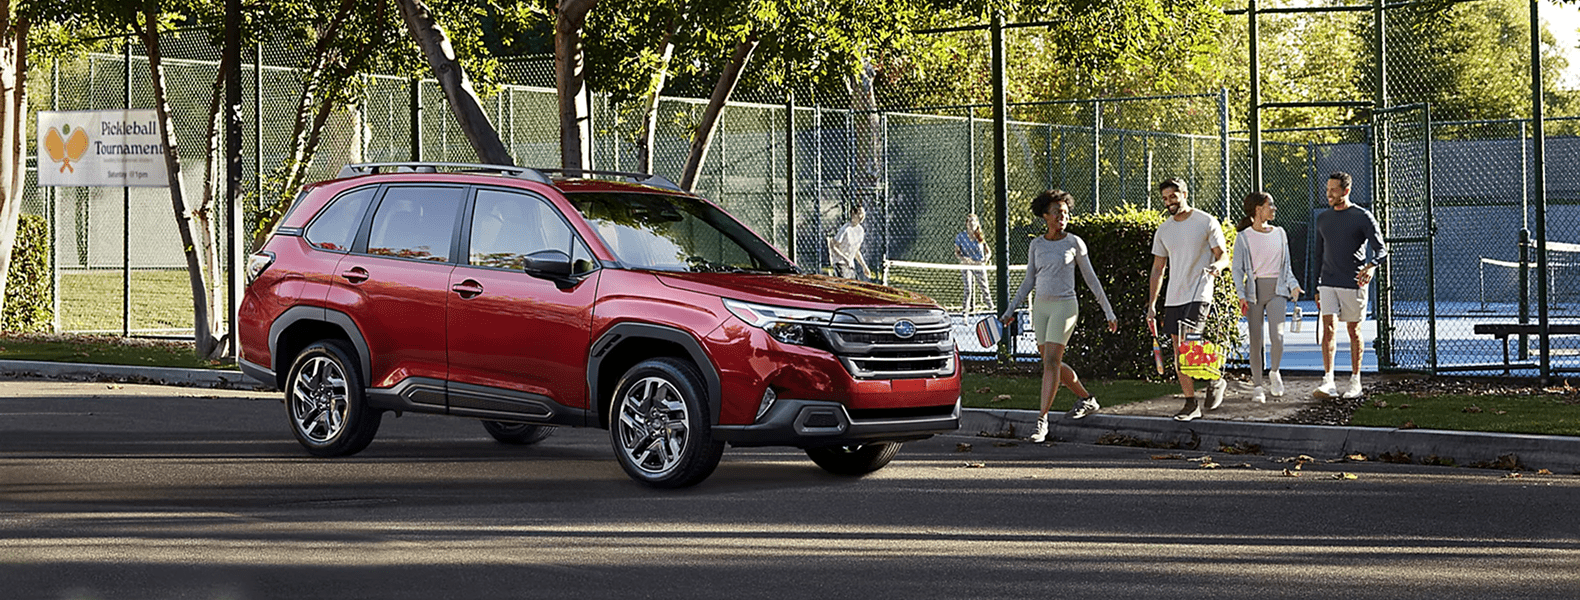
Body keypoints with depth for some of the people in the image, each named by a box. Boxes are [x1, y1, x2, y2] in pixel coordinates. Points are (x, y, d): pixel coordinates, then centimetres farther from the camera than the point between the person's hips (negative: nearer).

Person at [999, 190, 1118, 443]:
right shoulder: (1036, 244, 7)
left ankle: (1042, 421, -11)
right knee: (1052, 364, 11)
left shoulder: (1075, 243, -3)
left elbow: (1091, 279, 3)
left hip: (1064, 306, -5)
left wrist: (1108, 312, 4)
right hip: (1041, 307, 5)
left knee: (1051, 363, -12)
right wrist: (1010, 310, 9)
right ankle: (1086, 400, 32)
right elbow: (1029, 281, 13)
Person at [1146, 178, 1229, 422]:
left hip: (1199, 295, -6)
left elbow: (1223, 257, -1)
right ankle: (1191, 404, 13)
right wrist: (1151, 305, 12)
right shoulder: (1163, 230, 12)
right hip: (1173, 298, 6)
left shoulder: (1206, 222, -2)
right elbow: (1158, 270, 17)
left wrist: (1218, 266, -25)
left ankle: (1215, 378, 5)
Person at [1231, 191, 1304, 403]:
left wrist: (1292, 284, 3)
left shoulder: (1279, 233, 12)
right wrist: (1241, 294, -11)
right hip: (1254, 288, -2)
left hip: (1276, 288, 2)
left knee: (1277, 334, -17)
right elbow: (1237, 268, 1)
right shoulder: (1244, 237, 1)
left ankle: (1274, 372, 9)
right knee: (1255, 340, -1)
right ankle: (1258, 386, 7)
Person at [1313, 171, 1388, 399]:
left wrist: (1371, 266, -30)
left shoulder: (1362, 217, -3)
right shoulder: (1323, 219, 12)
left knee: (1354, 331, 5)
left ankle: (1355, 382, 15)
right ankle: (1328, 382, -17)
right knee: (1328, 328, -10)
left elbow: (1381, 249, -8)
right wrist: (1317, 289, 17)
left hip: (1353, 284, -3)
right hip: (1328, 284, 3)